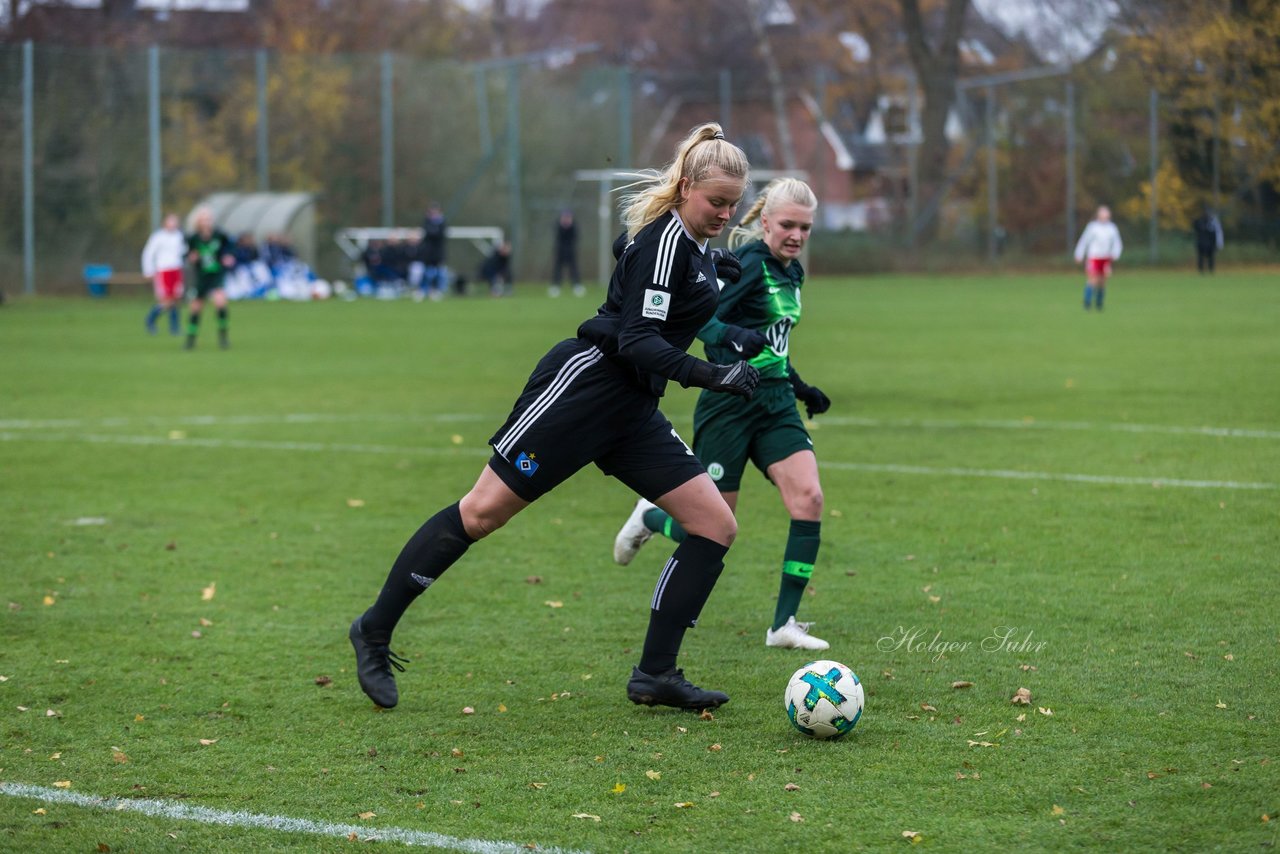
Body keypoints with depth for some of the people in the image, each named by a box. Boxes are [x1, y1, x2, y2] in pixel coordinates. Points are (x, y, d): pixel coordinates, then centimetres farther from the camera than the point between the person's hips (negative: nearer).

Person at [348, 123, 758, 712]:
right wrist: (711, 375, -32)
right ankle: (375, 630, 7)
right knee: (482, 512, -5)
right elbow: (637, 340, -23)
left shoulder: (694, 247, 12)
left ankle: (655, 675, 1)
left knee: (715, 525, -1)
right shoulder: (664, 239, -16)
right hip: (582, 383, -9)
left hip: (629, 410, 9)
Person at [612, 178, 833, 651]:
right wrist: (731, 337, -41)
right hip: (730, 402, -7)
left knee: (809, 498, -15)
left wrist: (801, 388, 28)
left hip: (776, 403, 7)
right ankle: (649, 518, 34)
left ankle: (784, 624, -10)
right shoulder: (749, 261, -13)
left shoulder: (792, 273, 13)